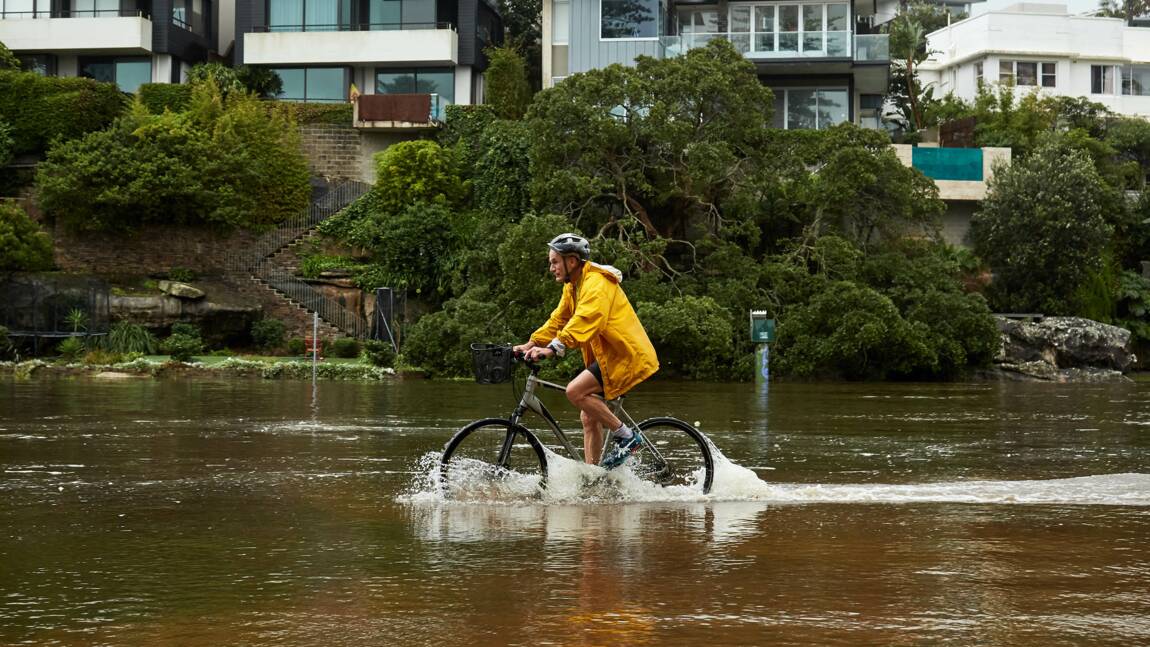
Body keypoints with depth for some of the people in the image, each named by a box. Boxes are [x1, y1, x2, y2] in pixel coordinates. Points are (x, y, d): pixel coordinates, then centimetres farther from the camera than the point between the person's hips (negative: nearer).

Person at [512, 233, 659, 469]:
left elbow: (584, 321, -33)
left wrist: (553, 348, -43)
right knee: (589, 418, 7)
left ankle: (627, 436, -13)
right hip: (608, 355, 10)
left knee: (575, 391, -22)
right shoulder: (572, 287, 13)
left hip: (627, 354, -10)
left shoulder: (596, 283, -18)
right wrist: (531, 344, 2)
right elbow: (558, 320, 15)